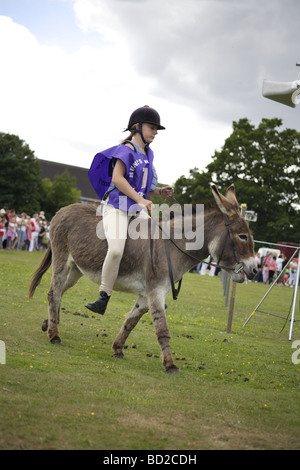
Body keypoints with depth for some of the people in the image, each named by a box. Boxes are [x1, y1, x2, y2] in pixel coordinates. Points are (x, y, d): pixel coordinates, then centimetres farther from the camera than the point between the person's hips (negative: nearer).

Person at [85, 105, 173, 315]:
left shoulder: (148, 154, 19)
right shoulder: (126, 150, -4)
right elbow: (117, 179, -17)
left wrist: (159, 192, 8)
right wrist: (140, 199, -22)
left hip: (139, 209, 7)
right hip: (117, 206, -7)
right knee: (116, 250, -26)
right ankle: (104, 298, -14)